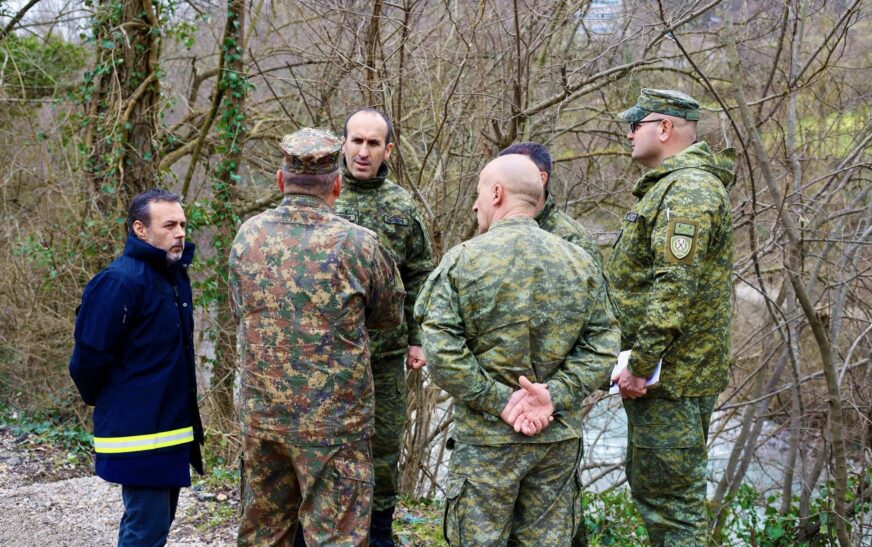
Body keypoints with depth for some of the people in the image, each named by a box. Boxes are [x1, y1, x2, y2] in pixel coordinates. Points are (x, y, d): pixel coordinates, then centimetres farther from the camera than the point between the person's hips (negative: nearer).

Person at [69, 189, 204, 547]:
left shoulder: (176, 275, 10)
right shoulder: (120, 282, -19)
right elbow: (90, 356, -18)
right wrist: (101, 401, -2)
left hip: (172, 429, 9)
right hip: (139, 435, -9)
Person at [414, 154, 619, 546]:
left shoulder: (462, 260, -8)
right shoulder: (580, 263, 3)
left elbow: (441, 352, -15)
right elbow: (602, 346, -2)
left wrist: (497, 400, -11)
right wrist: (555, 395, -8)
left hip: (486, 439, -3)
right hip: (560, 439, 4)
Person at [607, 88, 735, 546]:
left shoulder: (688, 189, -17)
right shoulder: (668, 185, 17)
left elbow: (676, 287, -26)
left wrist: (640, 365, -24)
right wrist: (635, 361, 20)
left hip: (672, 375, -11)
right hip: (661, 371, 11)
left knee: (671, 497, -4)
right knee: (648, 485, 19)